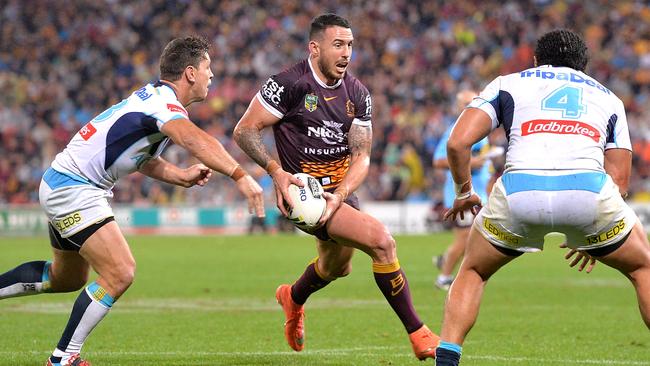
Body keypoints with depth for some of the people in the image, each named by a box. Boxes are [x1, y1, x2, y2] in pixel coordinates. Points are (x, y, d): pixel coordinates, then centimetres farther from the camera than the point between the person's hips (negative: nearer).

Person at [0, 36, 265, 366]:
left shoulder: (155, 96, 10)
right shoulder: (164, 103, -21)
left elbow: (143, 159, 19)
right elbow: (195, 140, -42)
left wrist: (180, 176, 2)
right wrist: (239, 175, -50)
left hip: (62, 185, 11)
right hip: (73, 188, -11)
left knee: (67, 278, 24)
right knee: (120, 274, -17)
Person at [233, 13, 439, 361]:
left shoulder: (357, 94, 0)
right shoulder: (289, 84, -16)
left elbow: (361, 156, -2)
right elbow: (244, 130, -11)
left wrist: (339, 196, -20)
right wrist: (275, 170, -25)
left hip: (341, 189, 7)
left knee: (337, 267, 28)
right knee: (381, 240, -23)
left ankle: (294, 298, 63)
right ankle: (417, 335, -16)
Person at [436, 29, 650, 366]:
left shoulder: (507, 84, 28)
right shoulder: (607, 97, 32)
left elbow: (457, 142, 14)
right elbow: (619, 181, 25)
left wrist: (464, 193, 31)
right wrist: (591, 237, 39)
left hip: (519, 190, 0)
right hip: (589, 187, 0)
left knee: (473, 272, 27)